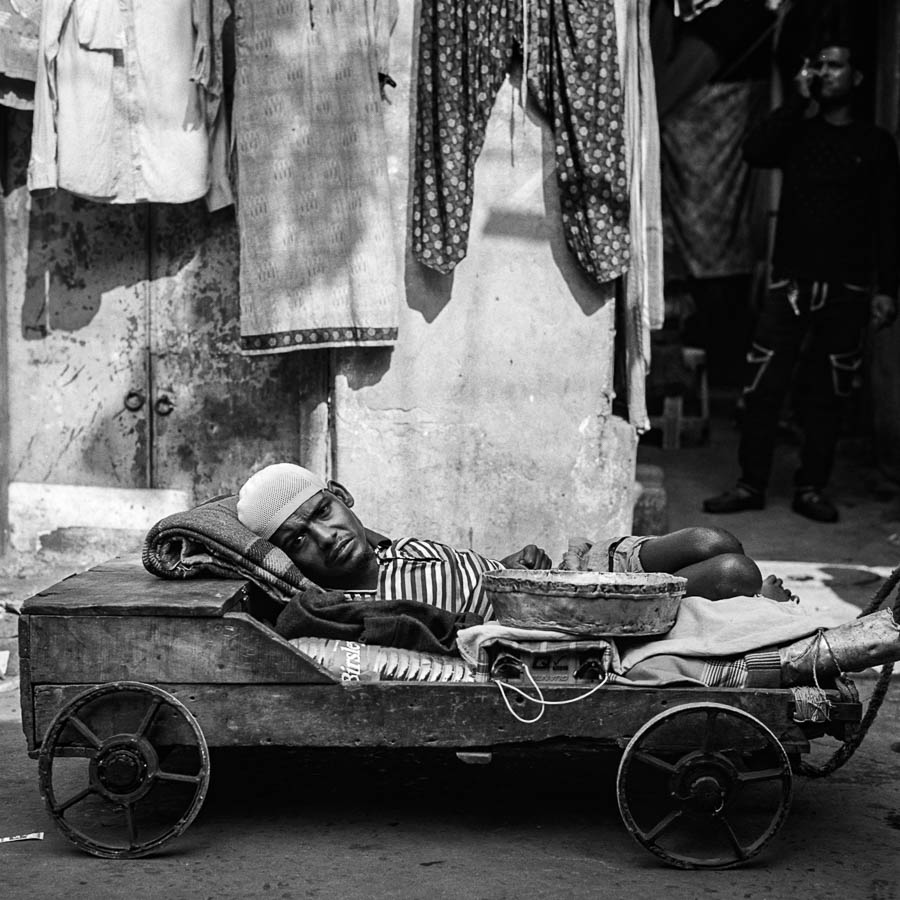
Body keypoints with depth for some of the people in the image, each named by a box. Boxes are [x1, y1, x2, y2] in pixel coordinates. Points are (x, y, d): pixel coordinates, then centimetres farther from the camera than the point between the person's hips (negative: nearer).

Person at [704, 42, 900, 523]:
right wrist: (799, 99, -10)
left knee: (827, 393, 3)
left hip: (847, 289, -1)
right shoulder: (798, 132, 11)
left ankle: (811, 488, 11)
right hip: (791, 283, 1)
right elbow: (754, 151, -11)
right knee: (763, 385, -3)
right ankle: (751, 484, 5)